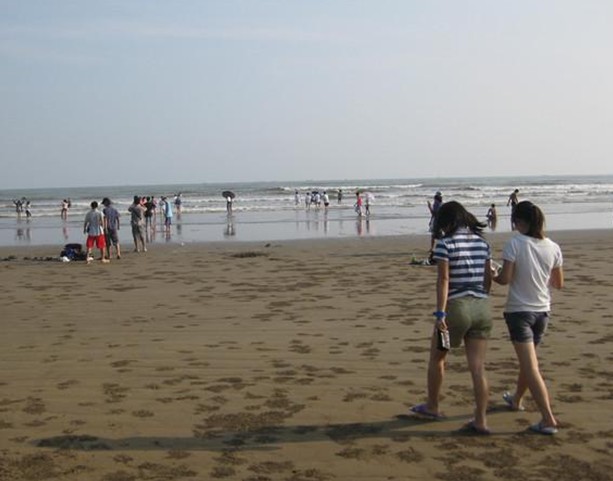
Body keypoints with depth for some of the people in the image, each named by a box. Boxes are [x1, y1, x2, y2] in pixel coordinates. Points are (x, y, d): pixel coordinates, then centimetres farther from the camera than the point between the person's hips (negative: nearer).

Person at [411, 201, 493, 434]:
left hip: (456, 307, -5)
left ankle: (432, 406, 32)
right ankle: (480, 421, 6)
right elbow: (488, 278, 11)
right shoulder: (482, 242, 8)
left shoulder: (445, 244, -9)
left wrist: (440, 313, -15)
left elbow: (443, 280, -14)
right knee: (478, 367, 6)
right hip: (482, 308, 5)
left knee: (436, 358, 17)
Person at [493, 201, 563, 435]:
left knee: (531, 367, -6)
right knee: (528, 360, 25)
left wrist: (492, 275, 3)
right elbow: (559, 283, 6)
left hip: (519, 311, -6)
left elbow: (505, 279, -17)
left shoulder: (514, 243, -15)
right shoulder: (553, 248, -1)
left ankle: (548, 419, -12)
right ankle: (516, 399, 45)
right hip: (542, 311, 6)